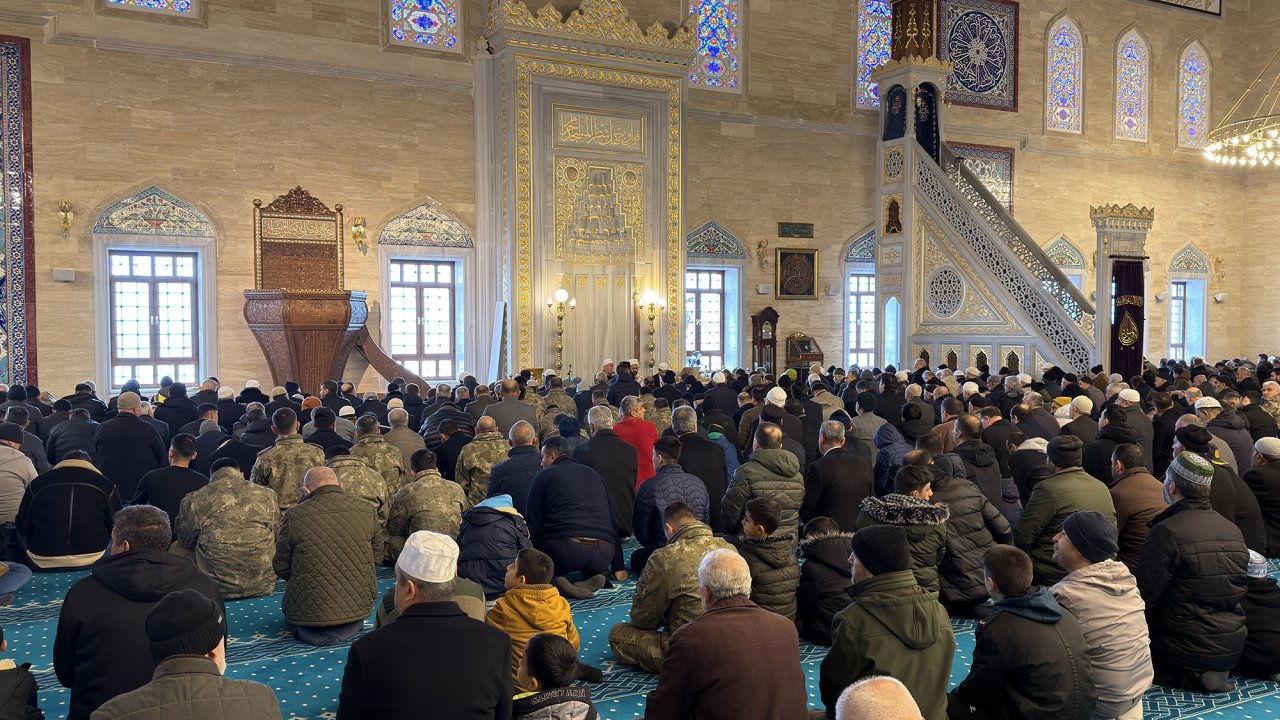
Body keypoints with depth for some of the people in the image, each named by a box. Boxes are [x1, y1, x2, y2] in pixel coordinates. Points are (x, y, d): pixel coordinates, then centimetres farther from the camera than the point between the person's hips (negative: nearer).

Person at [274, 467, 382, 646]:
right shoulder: (366, 510, -3)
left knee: (290, 611, 32)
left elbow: (281, 568, -2)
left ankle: (310, 631, 4)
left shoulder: (294, 516, -11)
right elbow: (377, 556, 8)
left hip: (310, 611, -3)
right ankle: (349, 626, 9)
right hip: (359, 605, 3)